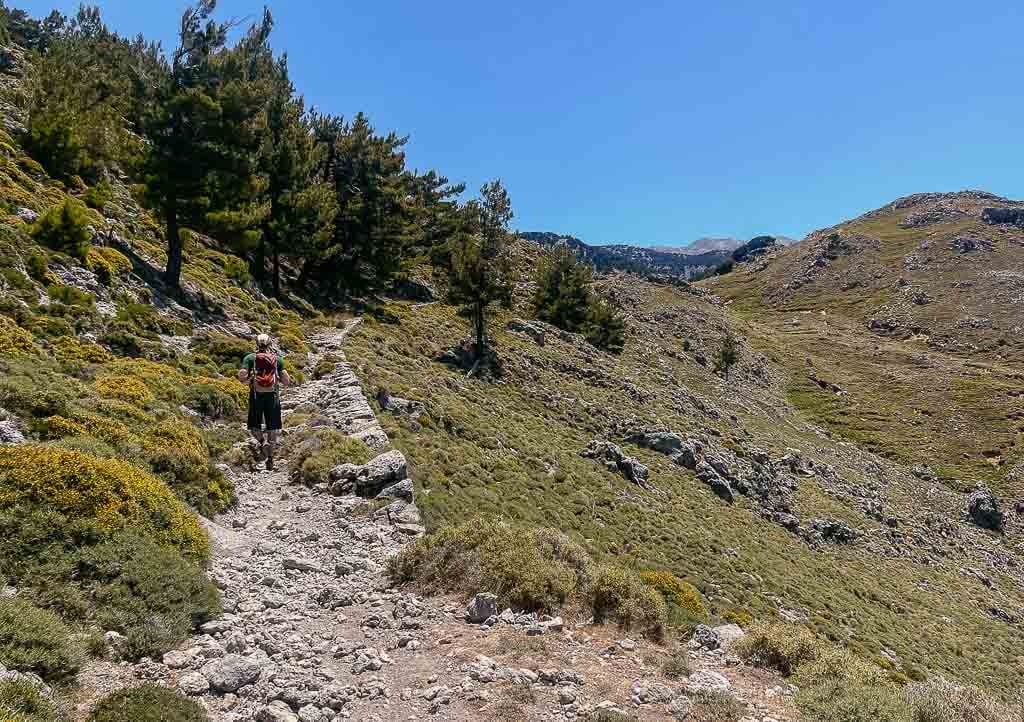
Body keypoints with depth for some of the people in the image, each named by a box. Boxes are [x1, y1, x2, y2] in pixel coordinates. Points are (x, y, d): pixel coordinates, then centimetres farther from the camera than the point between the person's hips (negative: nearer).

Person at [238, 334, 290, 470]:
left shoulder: (250, 358, 3)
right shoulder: (277, 359, 6)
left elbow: (241, 378, -7)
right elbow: (286, 381, 1)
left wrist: (249, 380, 13)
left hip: (256, 395, -1)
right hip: (272, 395, 1)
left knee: (254, 426, 14)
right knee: (272, 427, 10)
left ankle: (261, 442, -15)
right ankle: (270, 457, 3)